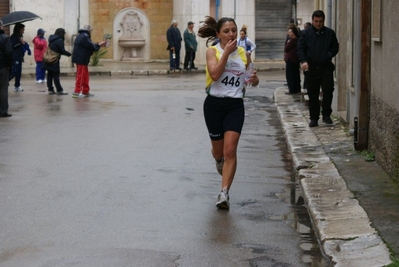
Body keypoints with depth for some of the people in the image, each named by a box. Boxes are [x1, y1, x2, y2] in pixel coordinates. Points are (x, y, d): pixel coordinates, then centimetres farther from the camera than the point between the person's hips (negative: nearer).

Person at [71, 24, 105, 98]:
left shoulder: (82, 36, 18)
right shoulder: (84, 37, -16)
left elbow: (89, 45, 19)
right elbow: (91, 46, -15)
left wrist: (98, 45, 14)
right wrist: (99, 45, 1)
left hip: (82, 59, 11)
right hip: (81, 59, -11)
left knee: (85, 75, 16)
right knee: (80, 76, -8)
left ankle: (85, 92, 21)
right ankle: (77, 92, -8)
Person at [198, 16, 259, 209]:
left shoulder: (243, 53, 6)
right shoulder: (212, 51, -3)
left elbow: (254, 80, 15)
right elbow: (215, 74, -21)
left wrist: (254, 79, -8)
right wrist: (227, 52, -20)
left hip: (235, 105, 1)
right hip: (214, 104, -1)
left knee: (230, 150, -12)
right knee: (218, 149, 13)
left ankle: (224, 193, -11)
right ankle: (219, 161, 52)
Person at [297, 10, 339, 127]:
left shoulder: (330, 33, 7)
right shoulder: (306, 34, 4)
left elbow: (335, 47, 10)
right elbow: (300, 48, -2)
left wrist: (329, 55, -11)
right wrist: (303, 61, -19)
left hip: (326, 68, 0)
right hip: (311, 68, 0)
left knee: (328, 90, -13)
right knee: (312, 95, 5)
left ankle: (326, 114, 2)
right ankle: (314, 118, 13)